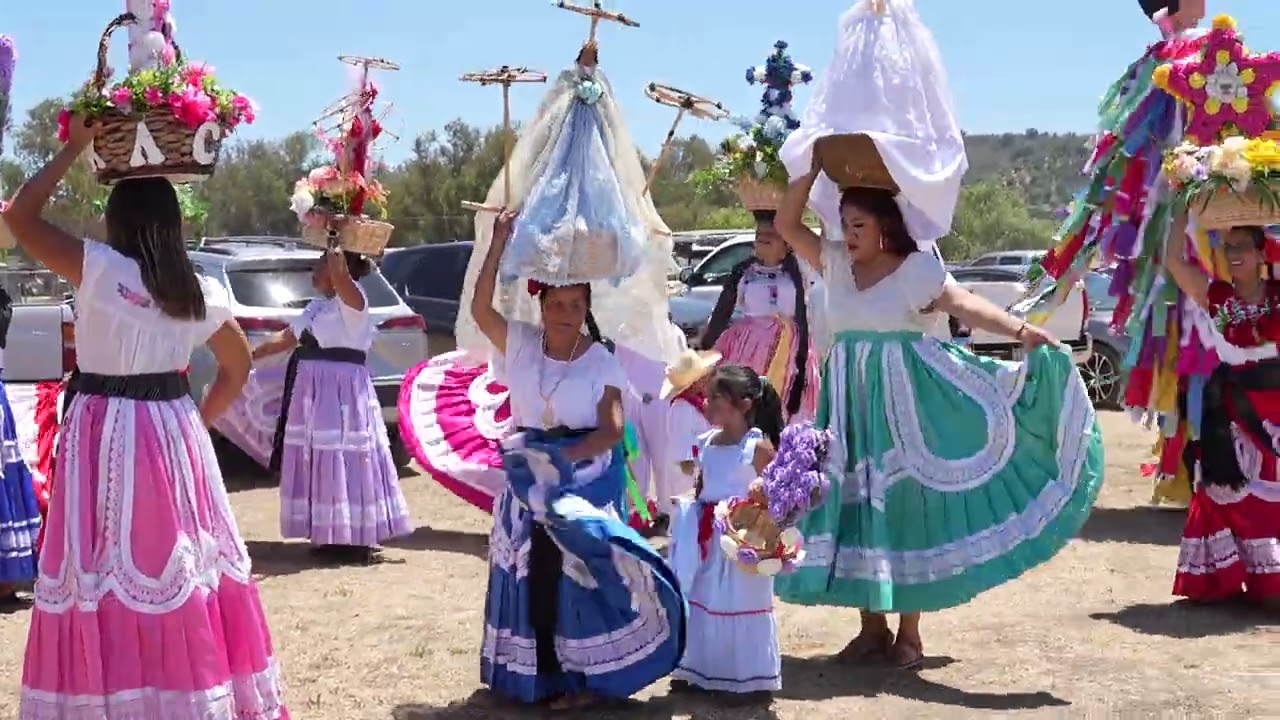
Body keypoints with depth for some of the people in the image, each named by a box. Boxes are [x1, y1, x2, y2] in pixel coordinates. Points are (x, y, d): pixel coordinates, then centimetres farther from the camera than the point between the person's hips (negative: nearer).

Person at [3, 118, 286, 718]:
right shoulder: (199, 292, 4)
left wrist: (75, 147, 1)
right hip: (174, 429, 5)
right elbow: (238, 366, 14)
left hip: (106, 431, -5)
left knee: (106, 568, 1)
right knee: (179, 561, 12)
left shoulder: (99, 269, -11)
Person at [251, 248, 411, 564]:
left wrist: (336, 245, -21)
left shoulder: (353, 301, -12)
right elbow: (288, 338, 23)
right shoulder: (316, 306, 15)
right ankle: (330, 534, 22)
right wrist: (251, 354, 22)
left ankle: (356, 539, -1)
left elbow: (339, 275, -33)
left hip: (341, 391, -9)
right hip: (312, 389, 9)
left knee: (343, 462, -7)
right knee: (319, 462, 12)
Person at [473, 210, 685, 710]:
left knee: (579, 572, 0)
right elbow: (481, 310, -16)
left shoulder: (601, 361, -8)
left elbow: (612, 428, -13)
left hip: (584, 477, -3)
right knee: (529, 574, 8)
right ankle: (534, 673, 20)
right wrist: (499, 244, -22)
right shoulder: (521, 344, -1)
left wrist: (567, 455, -29)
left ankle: (584, 674, 11)